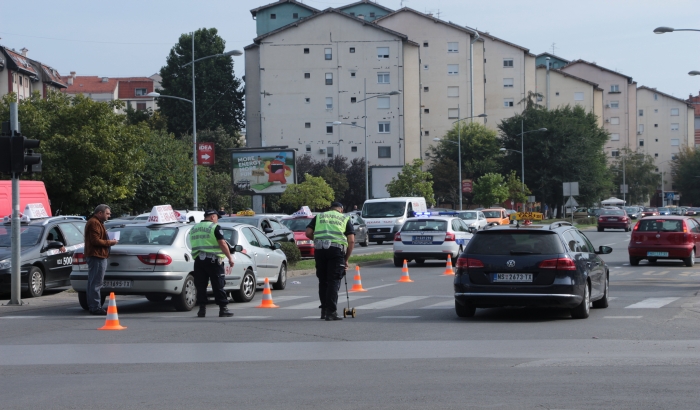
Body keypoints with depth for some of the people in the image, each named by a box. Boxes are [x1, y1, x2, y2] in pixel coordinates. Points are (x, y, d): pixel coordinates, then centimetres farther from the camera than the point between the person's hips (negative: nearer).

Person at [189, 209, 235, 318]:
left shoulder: (193, 229, 16)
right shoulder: (214, 227, -5)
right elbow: (222, 244, -11)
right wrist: (230, 258, -8)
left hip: (198, 260, 5)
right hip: (212, 260, -5)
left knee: (200, 285, 8)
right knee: (218, 285, -1)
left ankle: (202, 309, 5)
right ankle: (223, 309, -1)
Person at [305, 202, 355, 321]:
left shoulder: (319, 217, 22)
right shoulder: (345, 219, 18)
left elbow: (308, 233, 9)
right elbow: (351, 241, 9)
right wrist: (346, 259, 15)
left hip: (319, 249, 2)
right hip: (337, 248, -2)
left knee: (323, 281, 14)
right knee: (334, 281, 0)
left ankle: (324, 310, 19)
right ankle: (331, 312, -6)